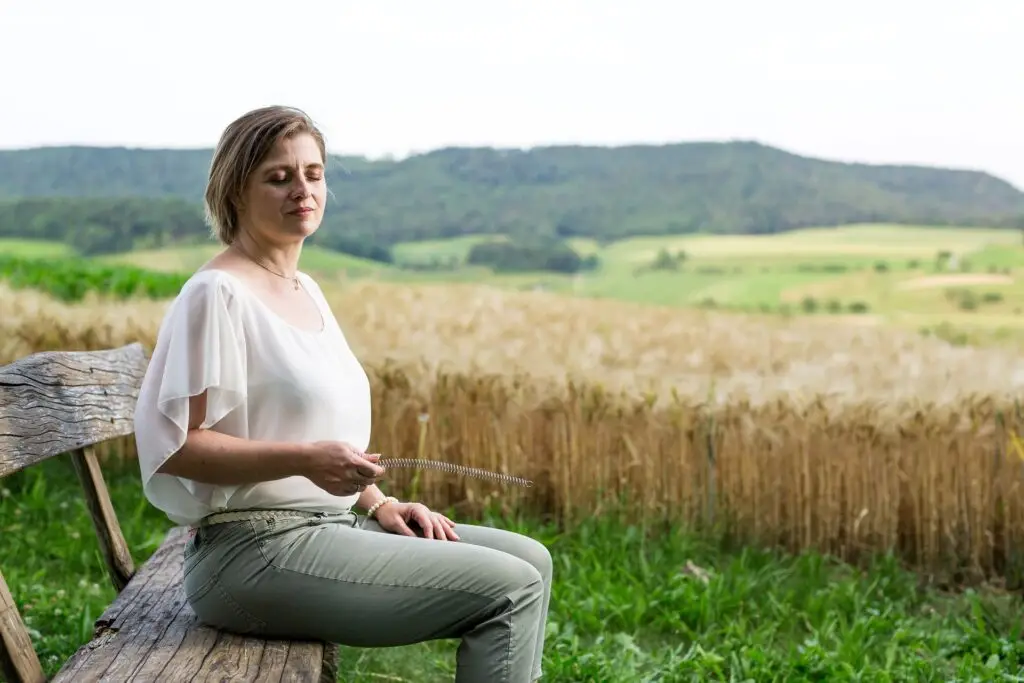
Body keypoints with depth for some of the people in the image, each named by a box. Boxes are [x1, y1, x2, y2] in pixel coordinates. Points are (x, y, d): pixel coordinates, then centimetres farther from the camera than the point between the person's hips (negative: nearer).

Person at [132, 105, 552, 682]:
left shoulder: (306, 289, 16)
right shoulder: (217, 295, -12)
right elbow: (173, 444, -17)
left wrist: (377, 501, 8)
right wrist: (306, 459, -26)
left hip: (331, 524, 9)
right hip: (257, 548, -9)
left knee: (530, 560, 5)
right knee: (509, 589, -15)